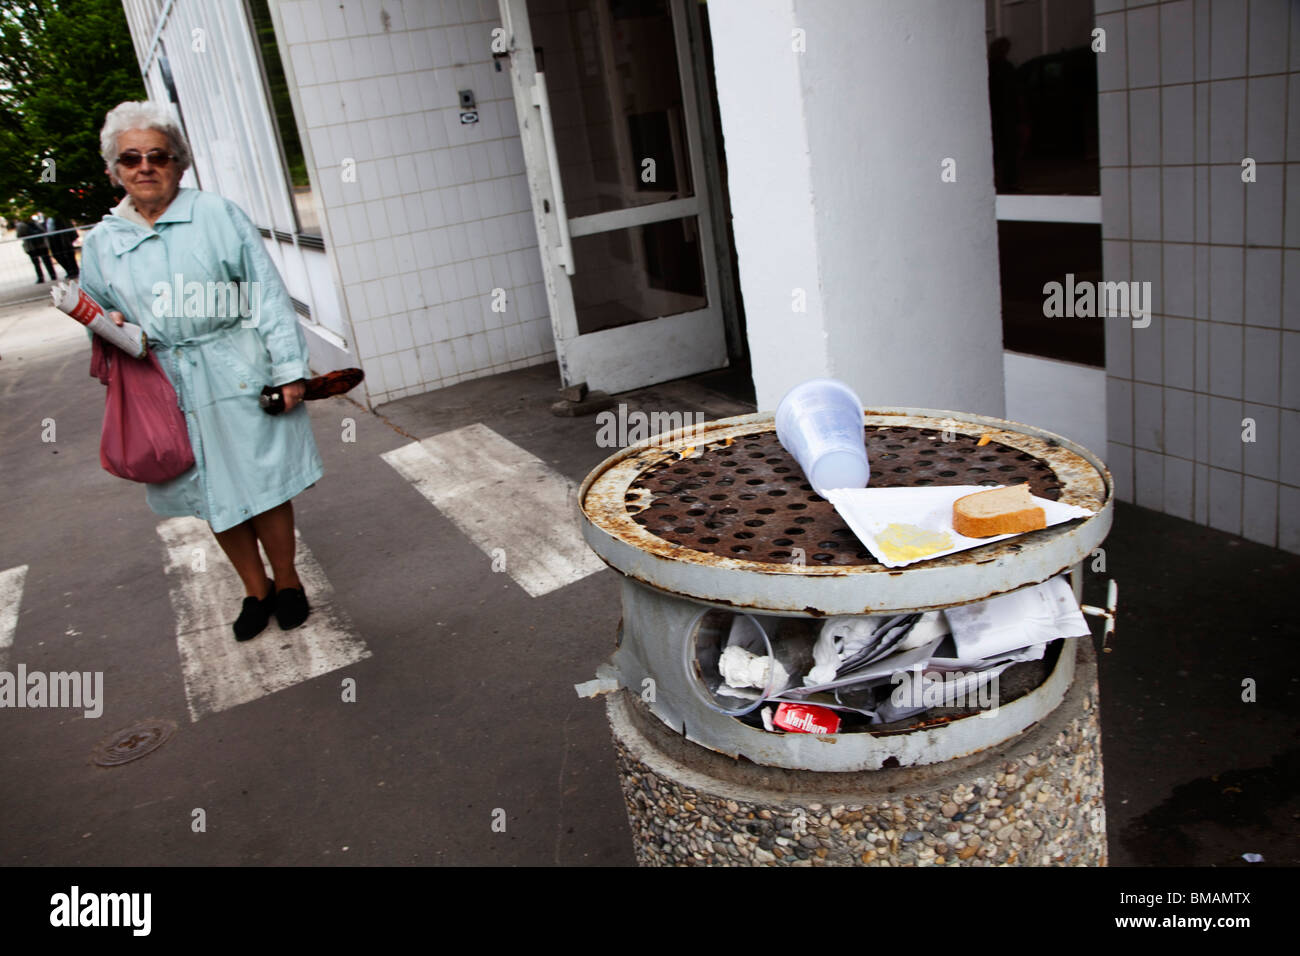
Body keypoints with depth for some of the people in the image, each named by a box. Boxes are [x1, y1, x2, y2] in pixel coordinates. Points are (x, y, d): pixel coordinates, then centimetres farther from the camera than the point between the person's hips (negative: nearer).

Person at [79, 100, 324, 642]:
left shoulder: (218, 215, -4)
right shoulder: (101, 243, 6)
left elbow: (267, 294, -5)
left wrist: (289, 368, -9)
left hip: (239, 374, -3)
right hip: (167, 390, 4)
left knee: (263, 485, 4)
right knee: (214, 496, 12)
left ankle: (287, 582, 26)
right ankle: (255, 590, 30)